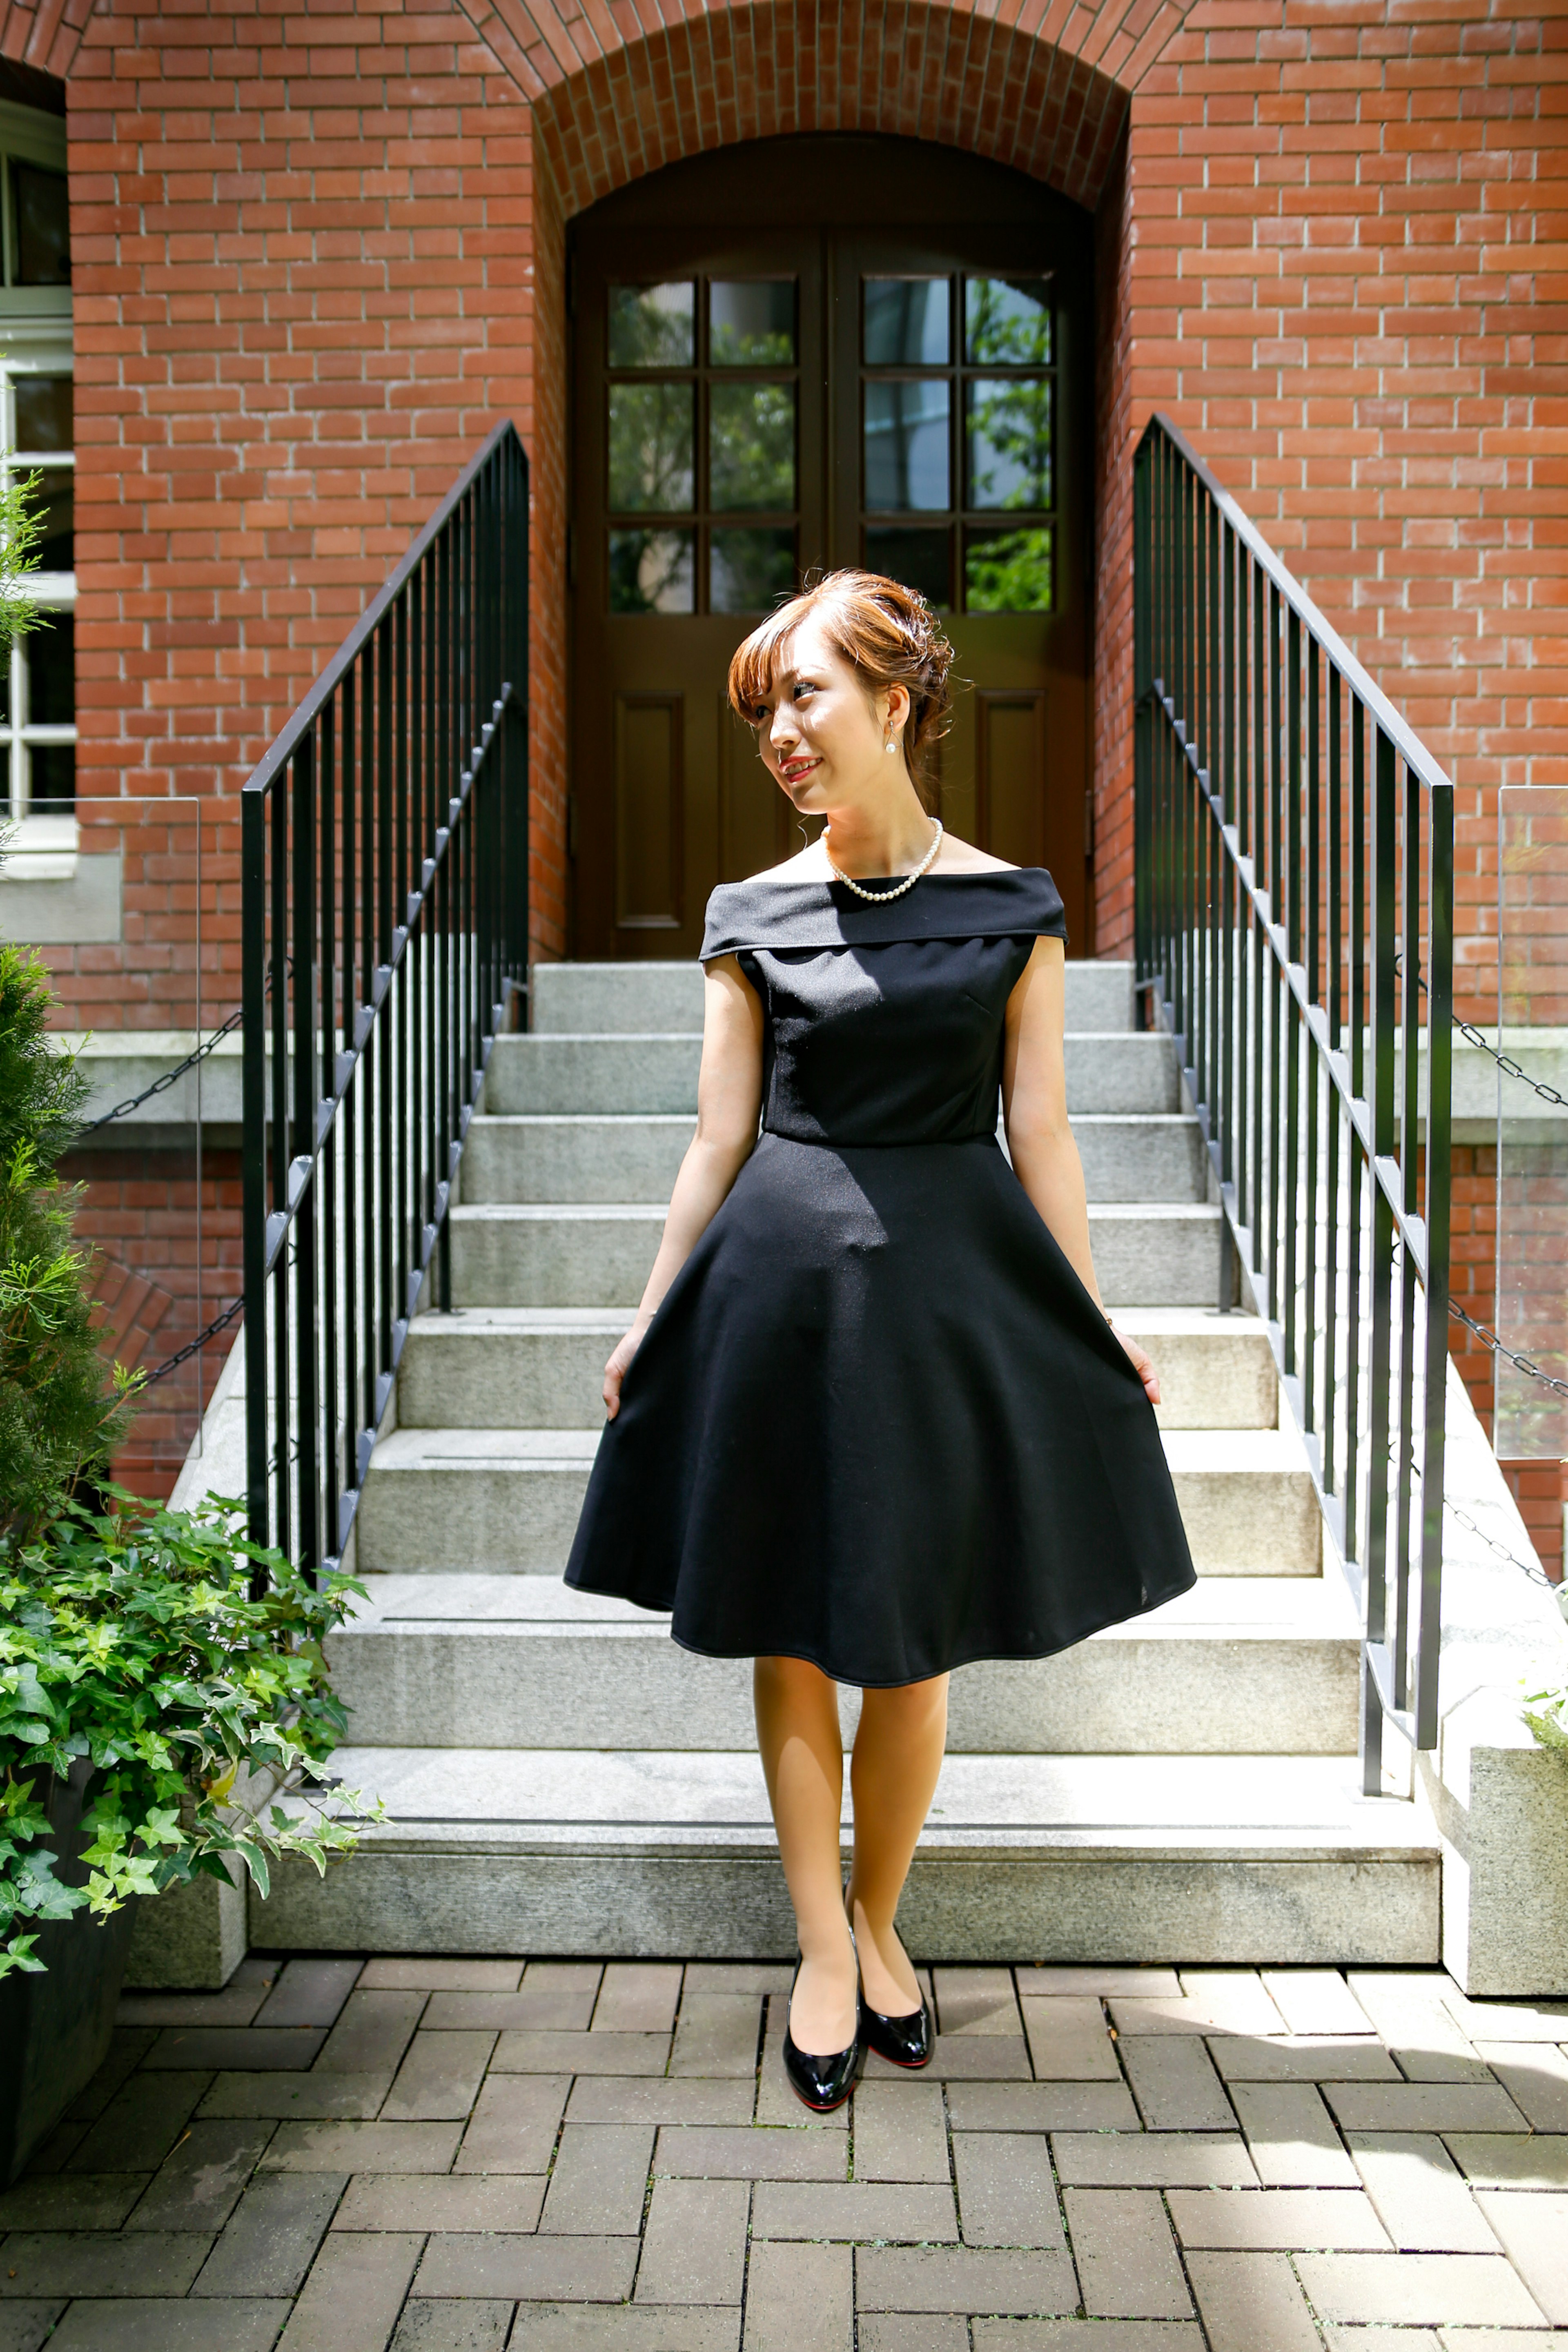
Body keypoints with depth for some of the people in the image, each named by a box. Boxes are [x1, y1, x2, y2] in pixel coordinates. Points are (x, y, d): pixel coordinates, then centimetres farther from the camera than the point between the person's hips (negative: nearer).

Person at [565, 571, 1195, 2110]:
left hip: (952, 1287, 0)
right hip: (782, 1280, 1)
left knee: (912, 1649, 10)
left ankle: (877, 1922, 33)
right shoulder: (754, 915, 3)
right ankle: (824, 1951, 27)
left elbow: (1042, 1137, 3)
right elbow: (719, 1138, 6)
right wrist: (653, 1319, 6)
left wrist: (1092, 1331, 3)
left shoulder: (1011, 910, 2)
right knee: (794, 1639, 9)